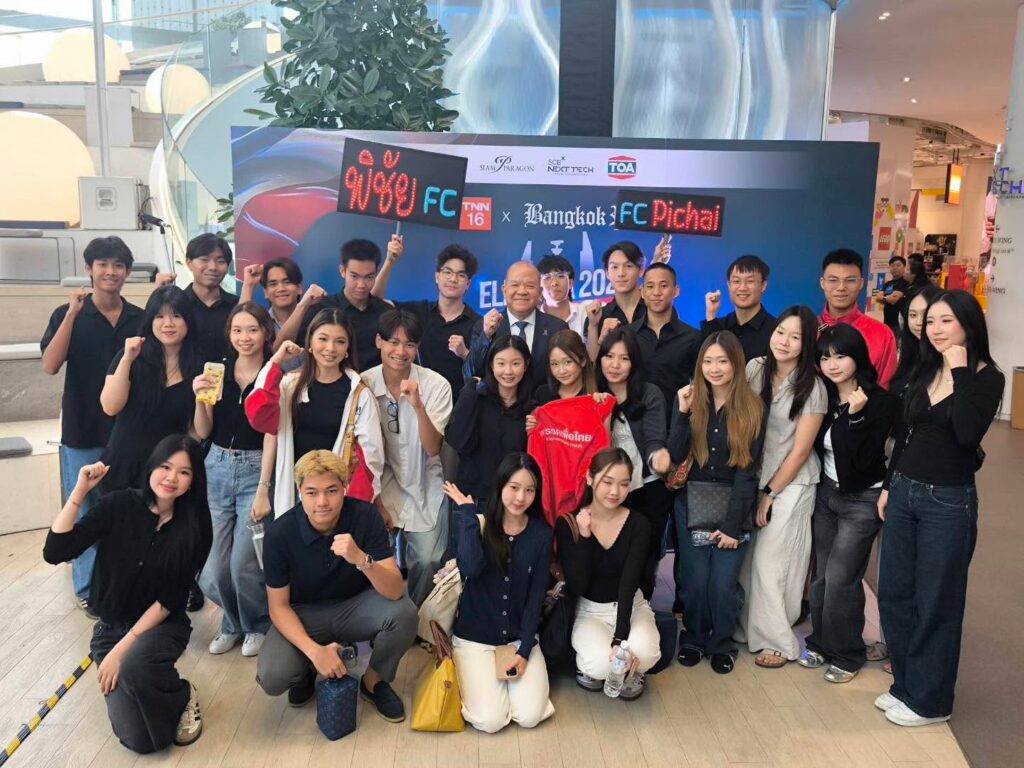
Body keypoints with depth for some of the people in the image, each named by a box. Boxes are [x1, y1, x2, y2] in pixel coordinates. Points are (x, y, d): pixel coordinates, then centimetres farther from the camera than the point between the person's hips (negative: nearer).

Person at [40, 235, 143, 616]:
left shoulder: (140, 318, 2)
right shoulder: (67, 315, -3)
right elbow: (50, 366, -16)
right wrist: (73, 313, -21)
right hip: (83, 432, -2)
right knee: (84, 512, 7)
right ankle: (89, 588, 22)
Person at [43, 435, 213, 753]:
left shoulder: (195, 527, -12)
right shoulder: (120, 505, -12)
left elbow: (170, 601, -12)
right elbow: (54, 552, -17)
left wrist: (122, 649, -19)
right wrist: (80, 491, -24)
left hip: (163, 625, -1)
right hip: (112, 627, 1)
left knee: (134, 667, -36)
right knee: (138, 738, -14)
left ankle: (182, 697, -4)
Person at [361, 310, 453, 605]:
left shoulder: (436, 385, -11)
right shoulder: (364, 384, -8)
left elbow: (433, 448, -15)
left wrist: (417, 405, -29)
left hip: (424, 490, 0)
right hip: (381, 488, 0)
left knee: (427, 562, -7)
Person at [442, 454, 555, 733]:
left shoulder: (541, 535, -4)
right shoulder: (479, 524, -9)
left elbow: (536, 596, -3)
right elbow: (470, 568, -29)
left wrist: (524, 650, -10)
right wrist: (467, 513, -23)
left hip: (520, 637, 2)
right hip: (475, 637, -2)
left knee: (530, 716, -13)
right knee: (490, 721, -15)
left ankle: (517, 667, 15)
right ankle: (475, 676, 16)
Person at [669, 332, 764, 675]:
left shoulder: (752, 408, -5)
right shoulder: (690, 400, 1)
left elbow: (747, 471, -7)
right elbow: (676, 457, -8)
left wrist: (732, 524, -10)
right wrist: (682, 413, -18)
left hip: (733, 506, -1)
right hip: (692, 503, 1)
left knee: (723, 583, -4)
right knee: (694, 580, -1)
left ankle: (722, 644, 23)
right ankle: (693, 638, 26)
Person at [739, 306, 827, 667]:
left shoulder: (812, 388, -12)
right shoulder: (755, 368, -2)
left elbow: (800, 451, -10)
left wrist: (770, 494, -6)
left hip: (791, 483, -4)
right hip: (753, 475, 4)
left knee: (770, 560, -1)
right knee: (748, 556, 6)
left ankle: (777, 641, 15)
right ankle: (748, 628, 23)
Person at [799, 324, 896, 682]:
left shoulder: (880, 401, -15)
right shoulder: (823, 397, 1)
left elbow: (864, 459, -20)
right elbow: (816, 446, 7)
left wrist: (854, 416, -26)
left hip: (862, 499, -5)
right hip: (826, 492, 5)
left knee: (840, 578, -5)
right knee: (821, 575, 9)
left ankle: (847, 654, 14)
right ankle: (821, 643, 26)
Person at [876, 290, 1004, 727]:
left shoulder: (987, 377, -9)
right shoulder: (923, 371, 7)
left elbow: (967, 434, -26)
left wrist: (960, 372, -22)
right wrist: (889, 486, 13)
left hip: (948, 502, -6)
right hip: (904, 493, 6)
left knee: (935, 603, 6)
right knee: (893, 593, 13)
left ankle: (930, 700, 22)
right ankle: (905, 684, 30)